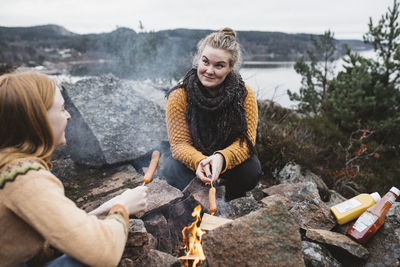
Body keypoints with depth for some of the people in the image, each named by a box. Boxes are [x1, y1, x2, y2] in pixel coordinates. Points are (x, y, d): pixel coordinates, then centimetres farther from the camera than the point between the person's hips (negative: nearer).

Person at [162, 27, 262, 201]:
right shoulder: (179, 96, -18)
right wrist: (199, 161, -42)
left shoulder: (244, 94, -16)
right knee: (174, 169, -32)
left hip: (229, 161, 1)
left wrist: (222, 158, -41)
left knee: (251, 168, -28)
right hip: (192, 161, 0)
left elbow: (246, 141, -19)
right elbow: (179, 143, -19)